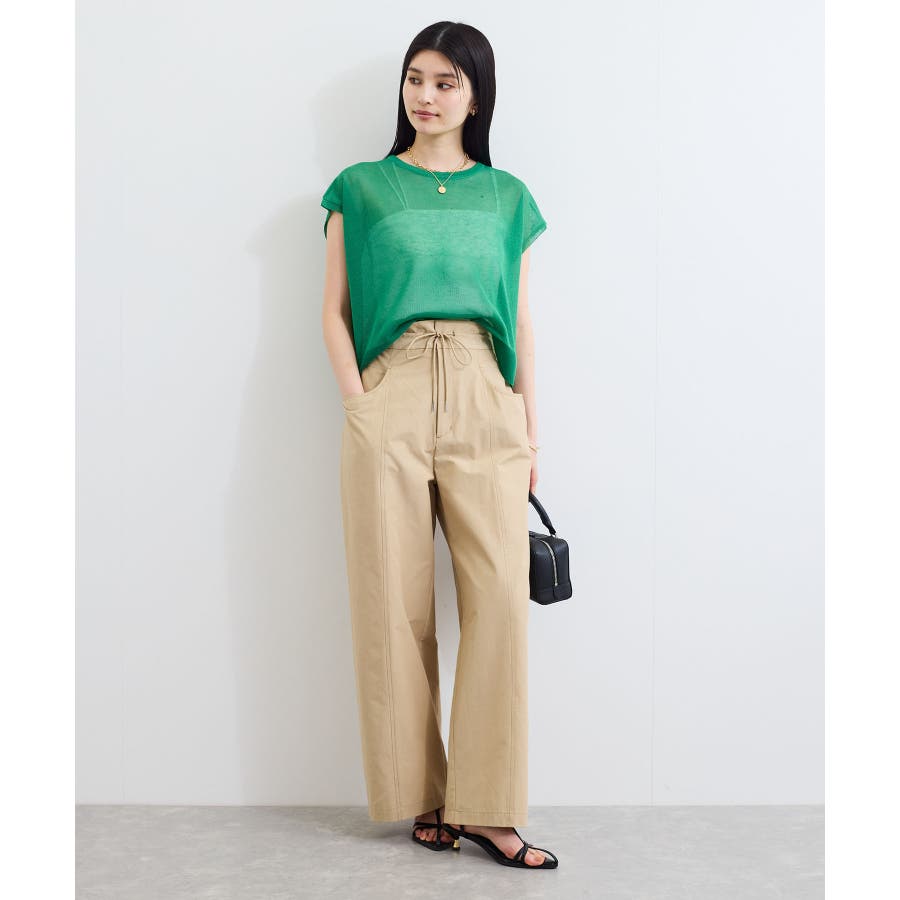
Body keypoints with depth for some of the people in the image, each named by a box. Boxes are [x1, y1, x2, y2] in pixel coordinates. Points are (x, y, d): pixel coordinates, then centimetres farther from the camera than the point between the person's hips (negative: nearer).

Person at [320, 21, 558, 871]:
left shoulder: (506, 197, 16)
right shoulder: (361, 188, 12)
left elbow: (521, 322, 15)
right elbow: (334, 311, 8)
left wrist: (530, 433, 10)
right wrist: (357, 402, -6)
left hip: (483, 403, 2)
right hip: (389, 396, -1)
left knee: (500, 598, -8)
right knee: (398, 604, -1)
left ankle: (487, 807, 1)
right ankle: (421, 798, 11)